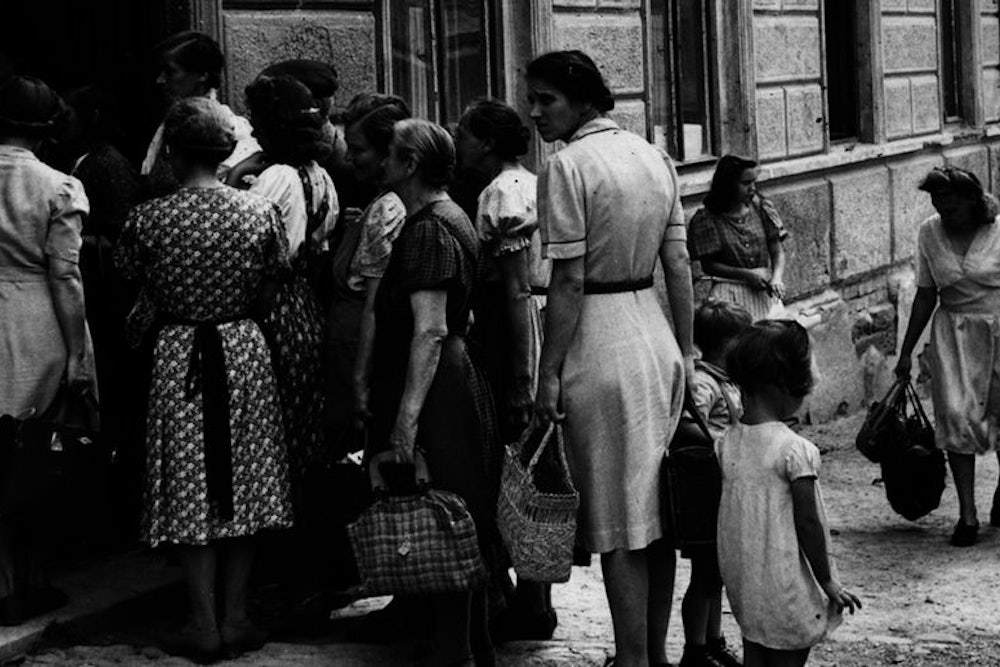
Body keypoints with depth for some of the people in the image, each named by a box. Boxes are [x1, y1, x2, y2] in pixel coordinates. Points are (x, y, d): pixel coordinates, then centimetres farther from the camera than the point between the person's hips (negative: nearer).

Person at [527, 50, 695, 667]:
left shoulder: (568, 166, -13)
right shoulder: (655, 157, 9)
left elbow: (569, 281, -15)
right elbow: (679, 264, 10)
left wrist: (548, 373, -11)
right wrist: (685, 350, 15)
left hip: (601, 347, -7)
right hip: (657, 337, 7)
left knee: (617, 525, -1)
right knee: (655, 511, 14)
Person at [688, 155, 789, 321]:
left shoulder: (761, 207, 8)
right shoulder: (706, 219, -3)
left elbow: (777, 251, 7)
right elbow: (708, 265, -2)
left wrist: (777, 278, -13)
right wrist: (746, 275, -12)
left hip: (763, 289, 3)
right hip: (729, 288, -3)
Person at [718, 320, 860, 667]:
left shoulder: (727, 444, -1)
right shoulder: (795, 450, -19)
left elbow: (729, 515, 7)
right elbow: (807, 524, -16)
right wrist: (828, 582, -6)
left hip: (742, 582, 6)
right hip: (785, 585, -6)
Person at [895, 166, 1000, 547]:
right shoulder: (929, 234, 0)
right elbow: (926, 295, 8)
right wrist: (906, 351, 9)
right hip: (954, 333, 2)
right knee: (956, 415, -8)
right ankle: (967, 513, -2)